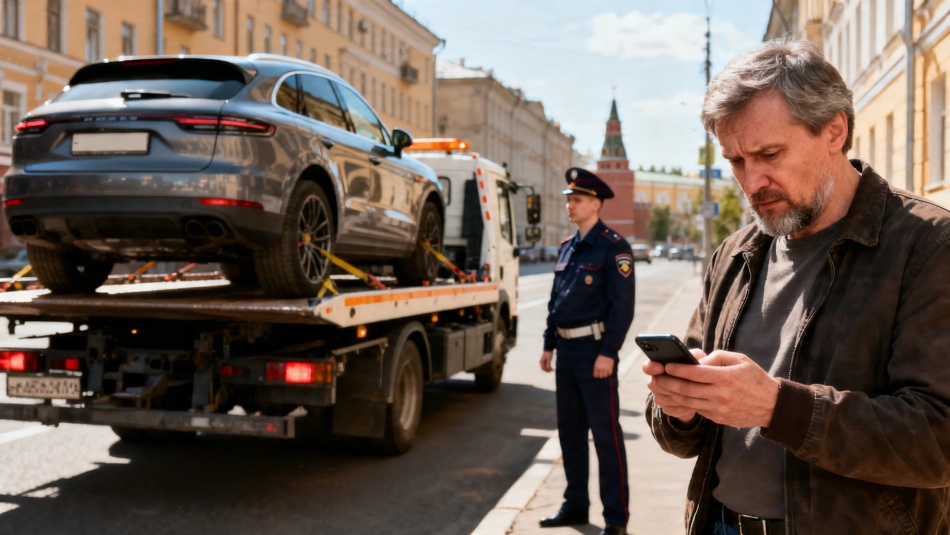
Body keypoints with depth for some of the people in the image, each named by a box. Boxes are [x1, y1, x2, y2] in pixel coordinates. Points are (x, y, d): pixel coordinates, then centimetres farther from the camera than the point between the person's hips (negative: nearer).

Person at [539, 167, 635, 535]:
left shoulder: (613, 247, -9)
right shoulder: (566, 248, 15)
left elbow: (622, 305, -14)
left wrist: (608, 352, -20)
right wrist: (549, 345, 16)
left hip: (594, 349, -8)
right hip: (566, 349, 8)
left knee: (605, 432, -2)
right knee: (569, 429, 14)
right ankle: (575, 505, 26)